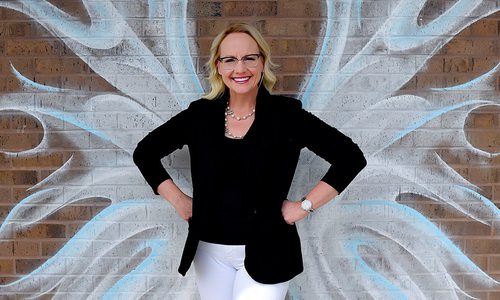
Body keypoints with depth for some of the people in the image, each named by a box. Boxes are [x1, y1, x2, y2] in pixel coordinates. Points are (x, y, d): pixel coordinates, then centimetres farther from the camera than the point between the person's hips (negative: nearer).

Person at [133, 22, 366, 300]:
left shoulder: (286, 113, -8)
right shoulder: (200, 114, 0)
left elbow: (350, 157, -8)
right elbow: (144, 153, 11)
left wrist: (305, 205, -10)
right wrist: (179, 201, 3)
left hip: (266, 253, -3)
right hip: (210, 251, 3)